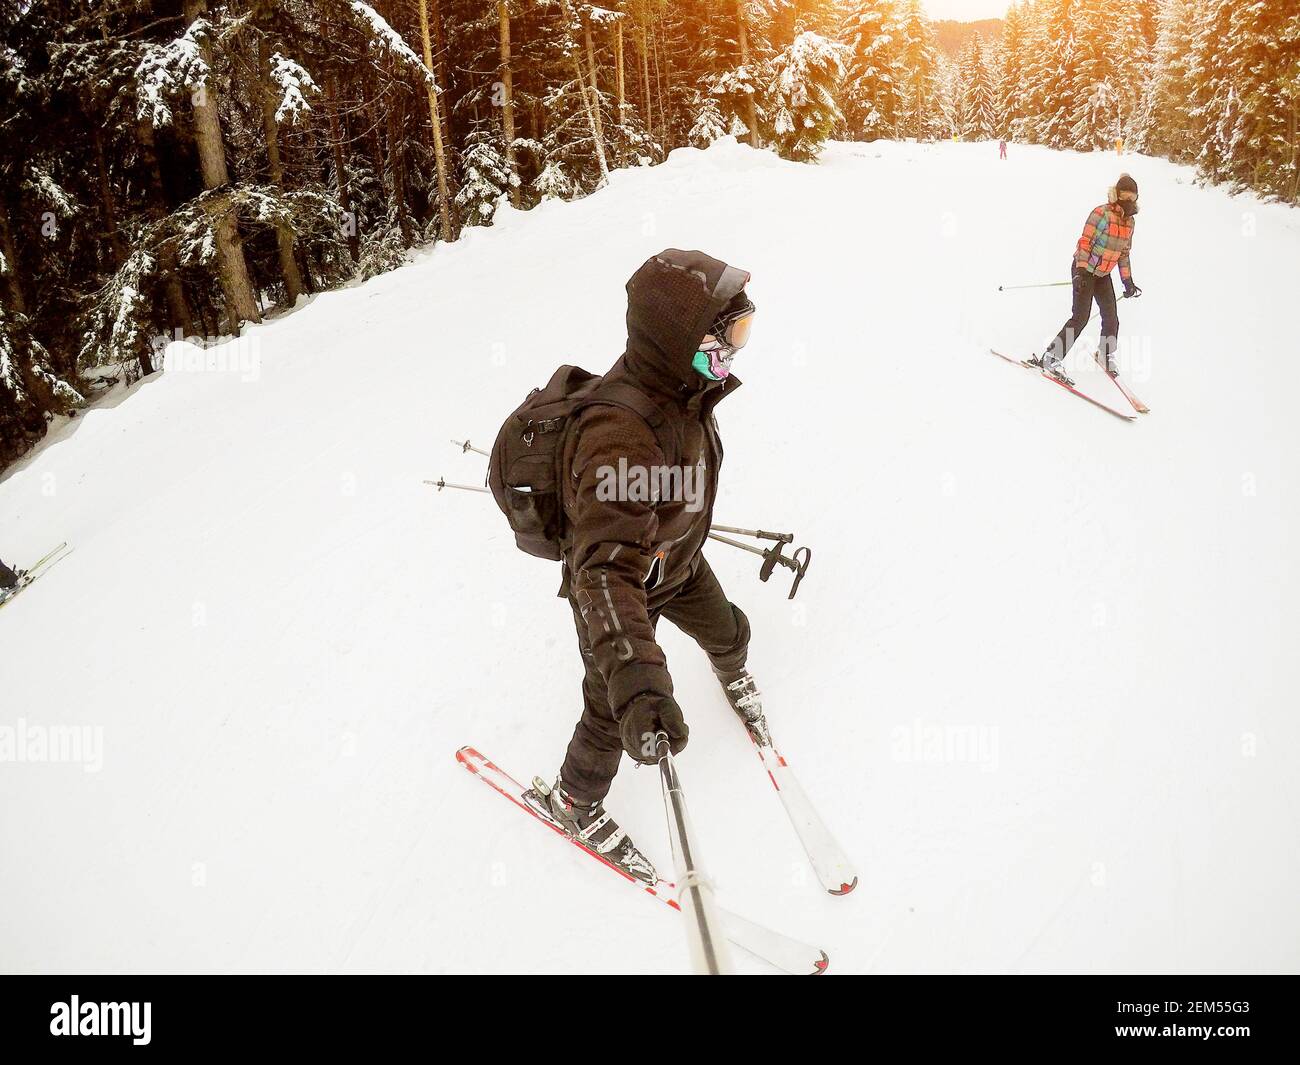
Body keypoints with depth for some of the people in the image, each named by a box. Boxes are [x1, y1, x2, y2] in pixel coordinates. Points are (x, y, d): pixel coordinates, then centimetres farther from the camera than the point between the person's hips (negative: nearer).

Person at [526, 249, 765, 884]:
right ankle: (572, 800, 40)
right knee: (611, 713, 11)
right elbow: (605, 569, -53)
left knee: (728, 633, 28)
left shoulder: (679, 390, -16)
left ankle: (733, 676, 66)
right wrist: (638, 682, -65)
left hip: (679, 561, 8)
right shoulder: (620, 437, -45)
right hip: (619, 583, -7)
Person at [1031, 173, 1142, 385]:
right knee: (1081, 317, -17)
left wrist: (1128, 281, 12)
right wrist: (1081, 271, -27)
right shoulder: (1101, 213, -16)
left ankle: (1107, 354, 30)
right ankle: (1049, 359, -16)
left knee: (1111, 318, 5)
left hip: (1103, 274, 7)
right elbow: (1085, 242, -18)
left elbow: (1124, 252, 14)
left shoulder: (1130, 220, 7)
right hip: (1085, 270, -7)